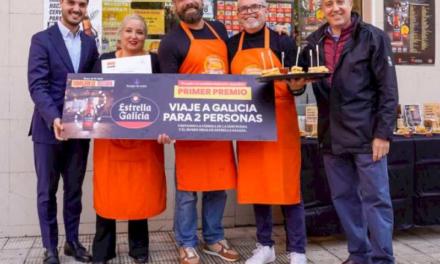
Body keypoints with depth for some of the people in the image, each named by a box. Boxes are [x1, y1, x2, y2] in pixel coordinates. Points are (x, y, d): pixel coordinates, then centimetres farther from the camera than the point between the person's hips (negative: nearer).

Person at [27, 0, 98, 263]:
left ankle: (72, 241, 27)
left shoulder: (89, 43, 11)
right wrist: (53, 118, -27)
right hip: (48, 127, -4)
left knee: (74, 189, 13)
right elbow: (37, 85, -12)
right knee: (47, 191, 6)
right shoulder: (42, 39, -4)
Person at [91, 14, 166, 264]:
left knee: (141, 193, 7)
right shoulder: (104, 60, 6)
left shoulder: (154, 61, 6)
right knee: (108, 194, 3)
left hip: (143, 139, 0)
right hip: (110, 138, 0)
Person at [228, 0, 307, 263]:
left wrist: (297, 86, -20)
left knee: (288, 185, -1)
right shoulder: (232, 45, 10)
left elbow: (295, 84, 0)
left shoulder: (284, 42, 2)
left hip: (280, 123, -3)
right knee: (255, 184, 8)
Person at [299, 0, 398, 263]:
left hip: (366, 134, -5)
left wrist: (383, 133, -12)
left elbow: (388, 89, -6)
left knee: (375, 199, 0)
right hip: (332, 135, 5)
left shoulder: (374, 38, -3)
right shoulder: (315, 42, 11)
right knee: (344, 198, 11)